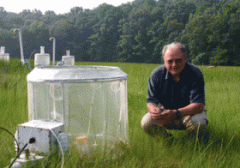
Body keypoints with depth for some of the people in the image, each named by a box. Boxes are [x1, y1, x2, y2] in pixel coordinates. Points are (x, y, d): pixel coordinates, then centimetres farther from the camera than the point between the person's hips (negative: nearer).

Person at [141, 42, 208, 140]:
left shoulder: (195, 74, -19)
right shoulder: (156, 74, -11)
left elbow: (199, 105, -25)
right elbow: (151, 101, -10)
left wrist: (176, 113, -42)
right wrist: (154, 110, -37)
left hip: (189, 113, -2)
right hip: (166, 112, 2)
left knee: (198, 123, -35)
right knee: (146, 122, -24)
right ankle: (167, 138, 8)